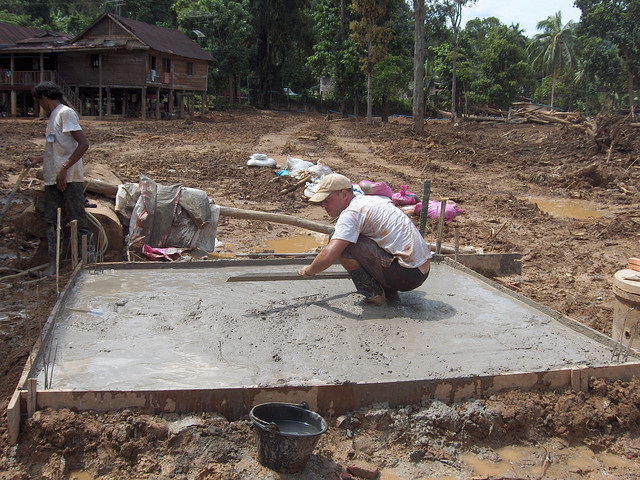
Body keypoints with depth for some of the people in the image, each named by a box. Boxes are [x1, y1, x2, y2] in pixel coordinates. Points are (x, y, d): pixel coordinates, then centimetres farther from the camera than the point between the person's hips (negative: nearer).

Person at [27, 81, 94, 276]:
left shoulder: (66, 113, -9)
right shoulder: (53, 116, 19)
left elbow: (83, 144, -18)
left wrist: (63, 169, -21)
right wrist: (40, 159, 28)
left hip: (69, 178, -9)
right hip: (52, 178, 9)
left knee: (78, 219, -5)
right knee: (51, 220, 7)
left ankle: (91, 259, 2)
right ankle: (53, 263, 12)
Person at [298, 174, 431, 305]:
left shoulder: (351, 213, -12)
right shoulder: (373, 199, 15)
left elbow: (329, 256, -23)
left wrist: (308, 271, -1)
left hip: (407, 274, -9)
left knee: (343, 244, -12)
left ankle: (372, 293, 0)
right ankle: (390, 292, 15)